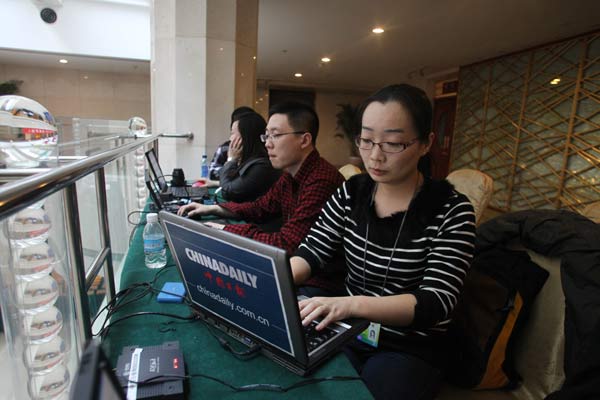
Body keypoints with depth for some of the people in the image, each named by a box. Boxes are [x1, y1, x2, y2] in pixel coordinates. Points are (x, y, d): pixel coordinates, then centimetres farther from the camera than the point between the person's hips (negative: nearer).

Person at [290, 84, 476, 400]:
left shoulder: (451, 210, -13)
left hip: (410, 349, -2)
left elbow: (436, 301, -21)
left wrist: (352, 303, -37)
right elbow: (311, 253, -5)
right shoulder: (350, 193, -2)